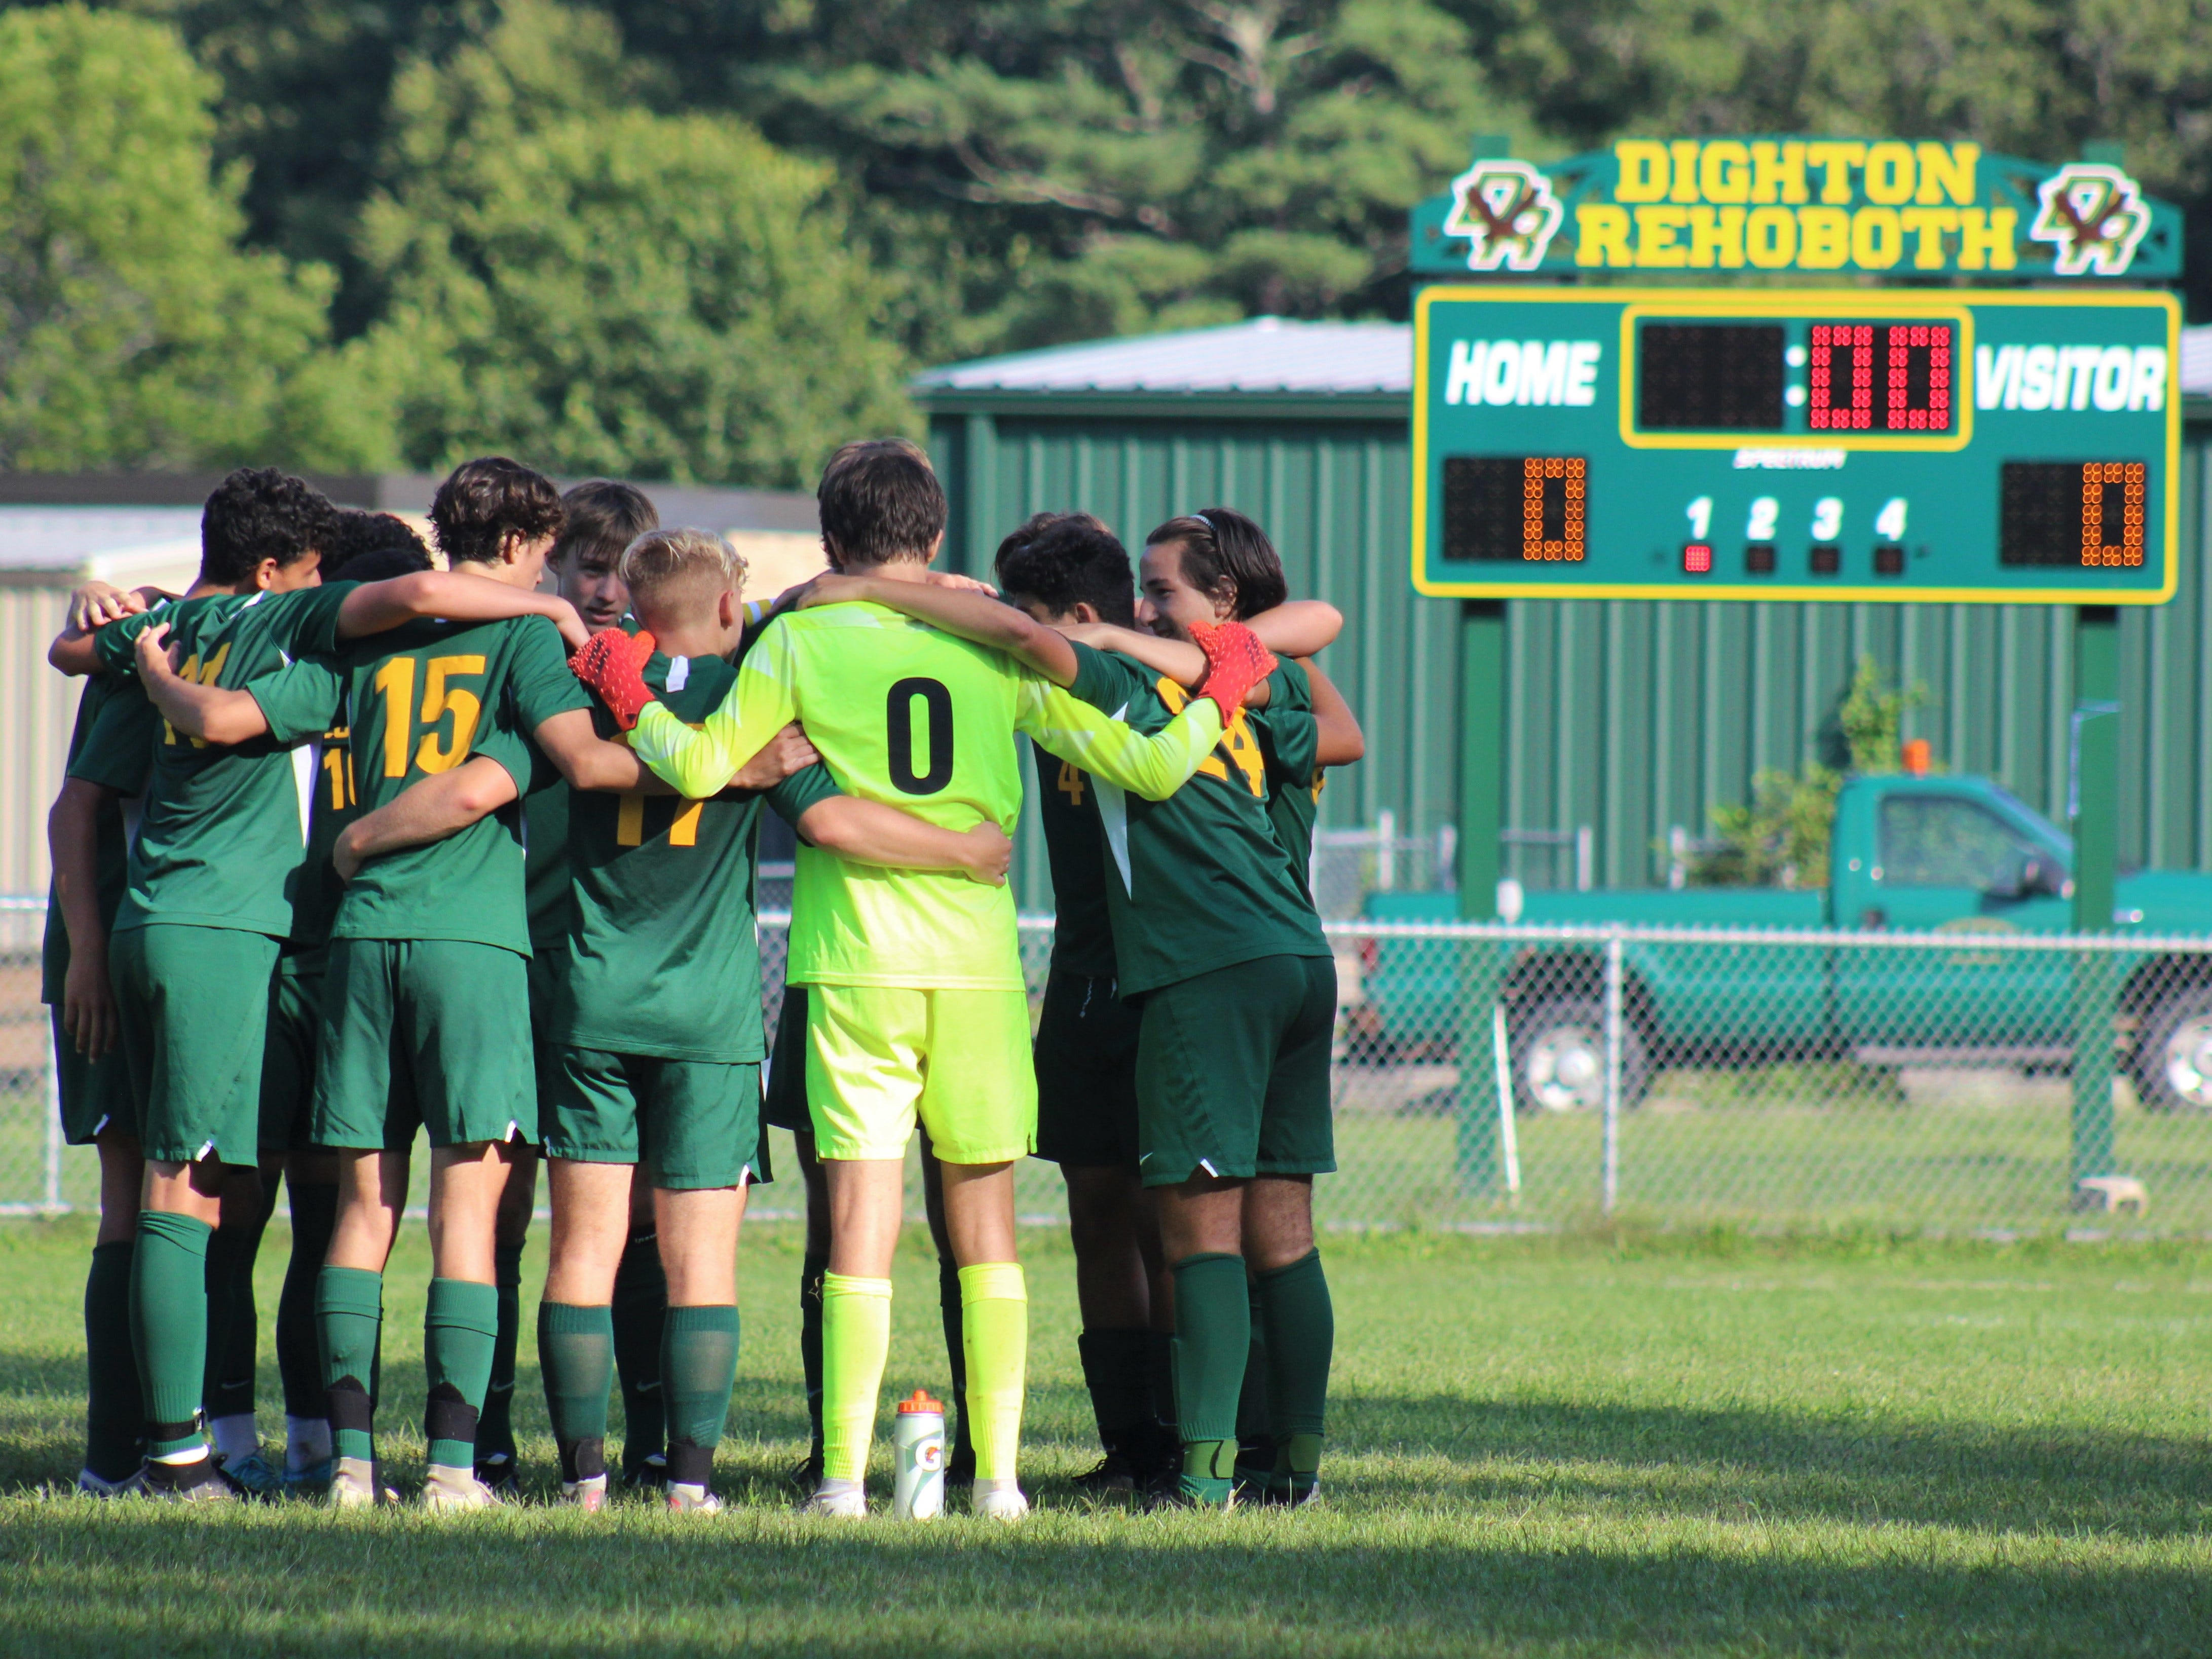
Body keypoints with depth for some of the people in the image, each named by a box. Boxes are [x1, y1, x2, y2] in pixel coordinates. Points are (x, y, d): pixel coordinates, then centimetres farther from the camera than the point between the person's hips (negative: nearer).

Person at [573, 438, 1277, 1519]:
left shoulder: (802, 640, -1)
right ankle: (998, 1471, 7)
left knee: (861, 1221, -2)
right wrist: (1218, 698, 23)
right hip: (980, 960, 2)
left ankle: (845, 1474, -7)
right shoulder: (999, 642, 5)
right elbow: (1143, 766, 5)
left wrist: (632, 697, 12)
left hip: (855, 961, -2)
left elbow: (702, 767, -6)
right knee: (986, 1225, 10)